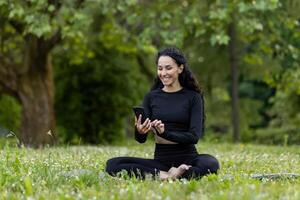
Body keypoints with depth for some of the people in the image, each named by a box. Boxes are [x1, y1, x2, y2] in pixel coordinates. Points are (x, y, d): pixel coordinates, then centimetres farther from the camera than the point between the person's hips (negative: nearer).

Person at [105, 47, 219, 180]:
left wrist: (165, 133, -23)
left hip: (187, 159, -3)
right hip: (160, 160, 3)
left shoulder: (193, 97, 2)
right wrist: (140, 131, -21)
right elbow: (141, 139, 3)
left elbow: (194, 136, -8)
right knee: (112, 164, -21)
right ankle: (164, 176, -27)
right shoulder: (151, 97, 8)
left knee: (211, 164, -37)